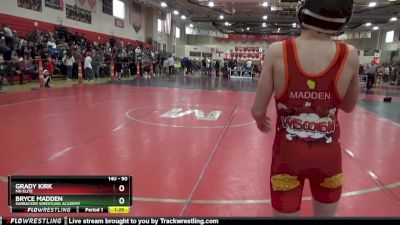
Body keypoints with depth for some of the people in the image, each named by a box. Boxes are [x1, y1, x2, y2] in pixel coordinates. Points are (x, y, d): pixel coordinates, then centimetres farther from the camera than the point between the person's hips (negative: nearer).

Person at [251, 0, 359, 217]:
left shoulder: (278, 51, -14)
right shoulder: (349, 56, -9)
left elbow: (258, 111, -9)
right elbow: (348, 107, 7)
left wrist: (261, 121, 12)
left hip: (288, 155, -1)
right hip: (328, 156, 2)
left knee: (284, 213, 19)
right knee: (325, 214, 26)